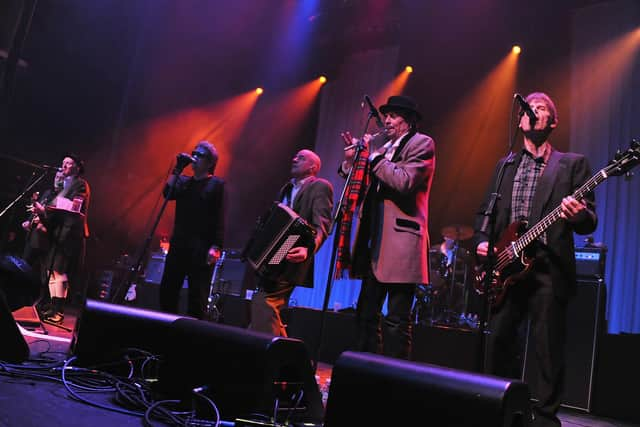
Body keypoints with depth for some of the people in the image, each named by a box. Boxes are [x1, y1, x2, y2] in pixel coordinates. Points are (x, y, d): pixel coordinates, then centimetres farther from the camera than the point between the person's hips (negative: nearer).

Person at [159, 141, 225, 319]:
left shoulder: (216, 184, 2)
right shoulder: (183, 181, 17)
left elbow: (220, 218, -6)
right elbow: (168, 193, -3)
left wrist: (216, 247, -15)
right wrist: (178, 169, -2)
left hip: (202, 249, -5)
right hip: (178, 245, 5)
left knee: (197, 296, -3)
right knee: (167, 290, 4)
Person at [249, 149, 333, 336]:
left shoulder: (320, 187, -3)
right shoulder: (286, 188, 22)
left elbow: (322, 225, -16)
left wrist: (308, 249, -33)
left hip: (290, 262, -9)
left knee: (263, 303, -18)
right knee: (270, 308, 13)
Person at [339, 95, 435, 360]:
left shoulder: (422, 144, -1)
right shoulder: (384, 149, 20)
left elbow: (404, 181, -18)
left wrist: (372, 156, -10)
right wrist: (353, 159, 4)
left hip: (400, 243, -8)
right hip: (374, 243, 8)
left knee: (397, 320, -5)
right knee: (366, 313, 12)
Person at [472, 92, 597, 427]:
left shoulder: (572, 163, 6)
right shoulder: (505, 165, 18)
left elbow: (590, 223, 0)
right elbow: (485, 211, 19)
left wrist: (578, 215, -23)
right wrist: (481, 240, 1)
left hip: (548, 271, -4)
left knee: (548, 353, 0)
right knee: (498, 342, 6)